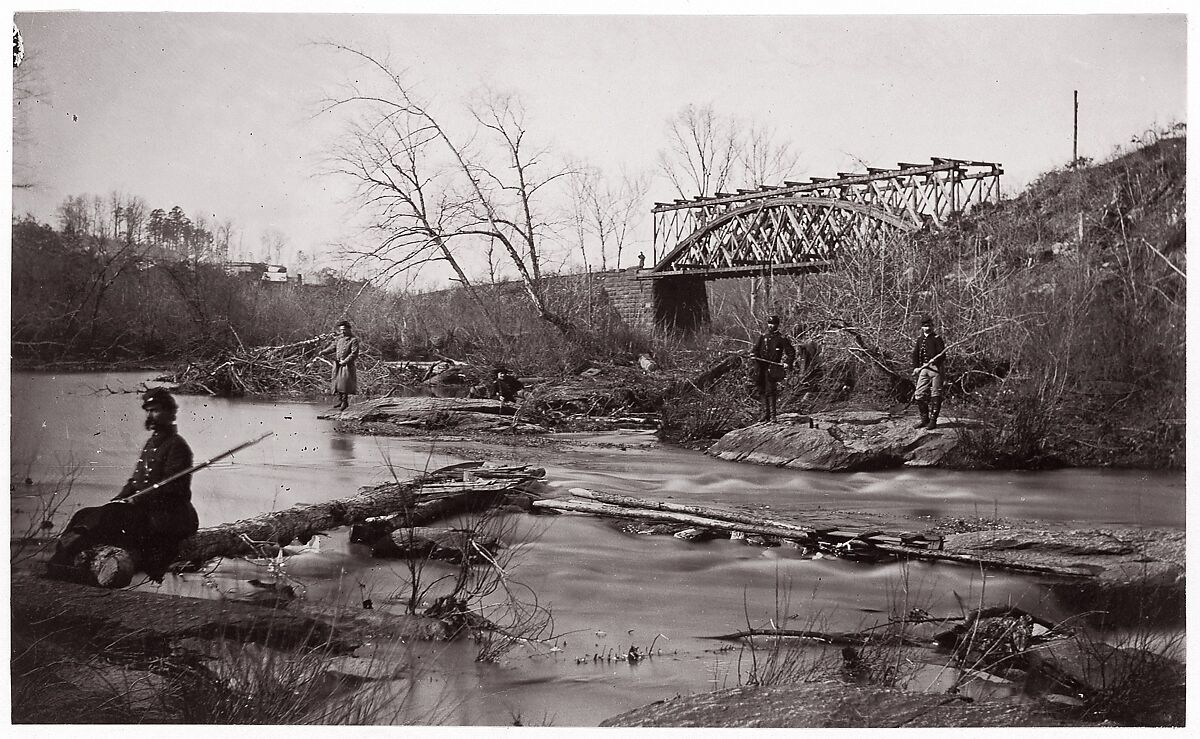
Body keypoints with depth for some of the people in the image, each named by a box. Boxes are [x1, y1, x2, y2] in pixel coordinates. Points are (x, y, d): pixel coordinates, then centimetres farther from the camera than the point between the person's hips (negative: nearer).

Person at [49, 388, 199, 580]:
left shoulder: (177, 446, -6)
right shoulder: (151, 443, 21)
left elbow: (171, 487, -16)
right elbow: (134, 481, 20)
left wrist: (136, 500, -21)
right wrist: (118, 500, 2)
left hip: (166, 513, -8)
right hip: (143, 509, 8)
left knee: (109, 515, -27)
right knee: (85, 514, -8)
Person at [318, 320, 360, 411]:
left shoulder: (353, 340, -9)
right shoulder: (339, 338, 11)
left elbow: (354, 354, -15)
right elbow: (332, 347, 11)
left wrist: (345, 361, -21)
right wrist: (323, 352, -4)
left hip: (347, 365, -7)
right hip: (337, 364, 7)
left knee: (344, 383, -7)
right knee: (337, 382, 9)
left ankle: (345, 402, 4)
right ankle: (340, 401, 20)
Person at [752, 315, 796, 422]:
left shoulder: (781, 338, 2)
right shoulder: (763, 336, 14)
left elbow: (791, 352, 6)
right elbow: (756, 348, 20)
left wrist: (788, 363, -7)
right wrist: (754, 355, -2)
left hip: (772, 368, -5)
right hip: (760, 367, 5)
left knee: (770, 391, -13)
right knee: (762, 391, 5)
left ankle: (772, 416, -12)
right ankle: (765, 414, 12)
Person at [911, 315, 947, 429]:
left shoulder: (937, 338, 1)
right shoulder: (919, 339, 14)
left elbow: (942, 354, -6)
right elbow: (915, 354, 14)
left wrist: (934, 360, -23)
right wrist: (915, 368, 2)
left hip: (935, 367, -5)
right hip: (923, 368, 5)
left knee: (935, 395, -5)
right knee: (919, 394, 2)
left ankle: (933, 420, -1)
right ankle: (924, 419, 13)